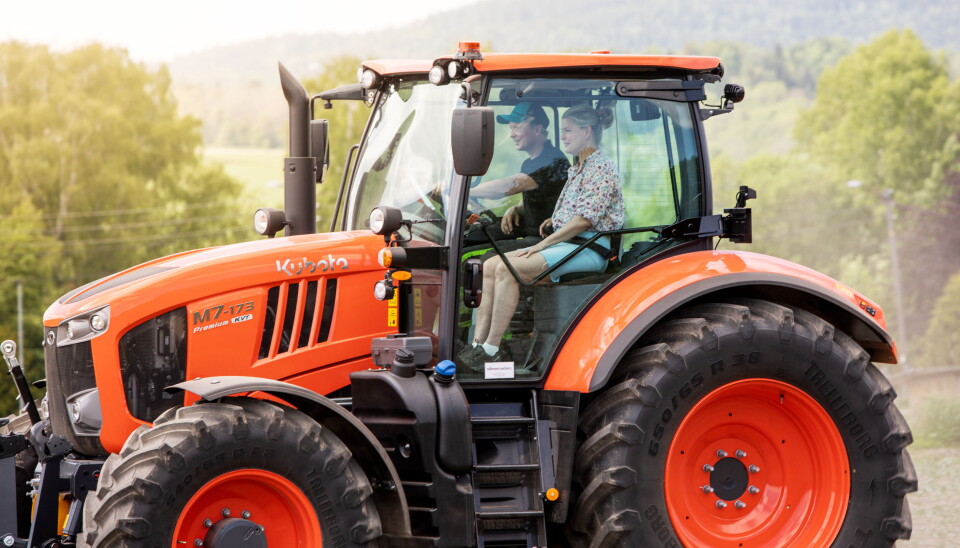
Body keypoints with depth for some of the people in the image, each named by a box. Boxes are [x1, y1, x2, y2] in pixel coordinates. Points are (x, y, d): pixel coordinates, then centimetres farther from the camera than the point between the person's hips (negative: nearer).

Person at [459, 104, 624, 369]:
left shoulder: (602, 168, -9)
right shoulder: (578, 169, 22)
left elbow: (585, 219, -17)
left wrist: (543, 244, -17)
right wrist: (554, 222, 10)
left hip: (590, 248, -10)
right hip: (567, 244, 10)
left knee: (508, 268, -26)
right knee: (490, 266, -4)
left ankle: (491, 350, -25)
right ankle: (477, 345, -13)